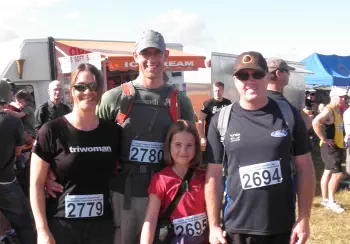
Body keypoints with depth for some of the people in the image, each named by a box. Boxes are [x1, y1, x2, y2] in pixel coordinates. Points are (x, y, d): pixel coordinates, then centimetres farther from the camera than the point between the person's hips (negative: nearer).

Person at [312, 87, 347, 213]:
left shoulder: (338, 110, 13)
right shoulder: (328, 110, -18)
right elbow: (315, 122, -34)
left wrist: (342, 138, 15)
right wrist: (323, 138, -26)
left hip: (337, 146, 9)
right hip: (329, 146, -9)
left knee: (328, 172, 14)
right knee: (337, 173, -10)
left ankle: (325, 199, 21)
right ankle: (331, 201, -1)